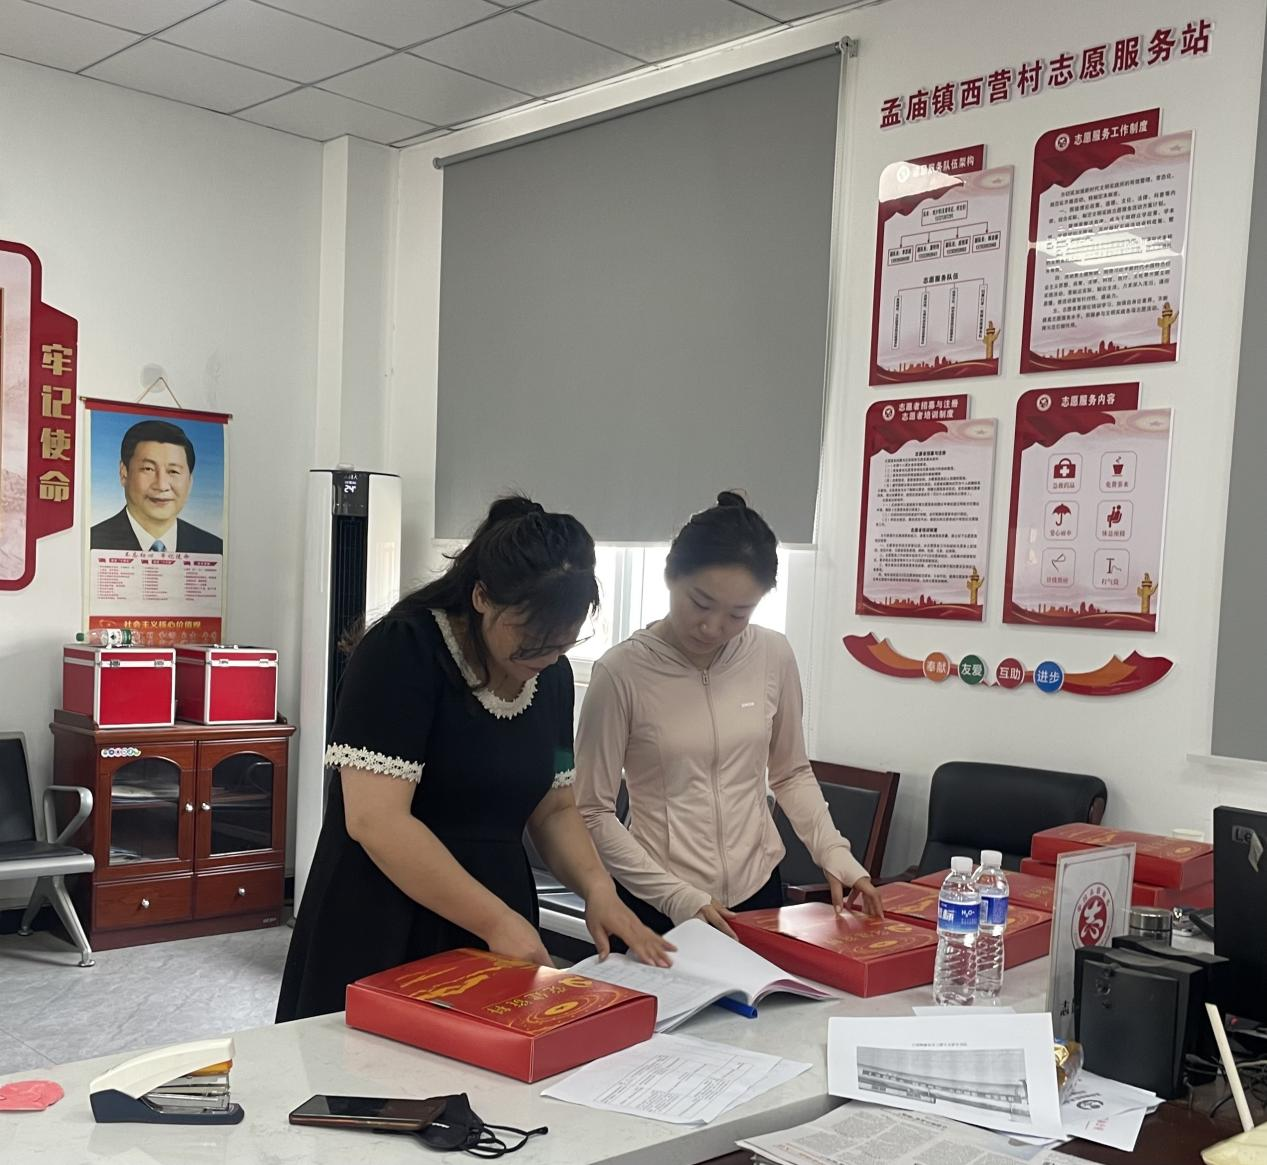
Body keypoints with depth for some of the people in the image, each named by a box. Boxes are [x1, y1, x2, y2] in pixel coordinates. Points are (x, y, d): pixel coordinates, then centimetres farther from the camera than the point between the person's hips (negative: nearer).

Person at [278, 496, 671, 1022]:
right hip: (383, 938, -6)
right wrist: (497, 920, -24)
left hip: (499, 937, 6)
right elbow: (376, 820, -24)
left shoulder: (552, 675, 3)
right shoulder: (402, 651, -18)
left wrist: (597, 887, -7)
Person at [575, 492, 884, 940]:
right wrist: (678, 897, -17)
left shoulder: (774, 657, -5)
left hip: (759, 895, 4)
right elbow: (593, 813, -11)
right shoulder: (622, 671, -15)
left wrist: (834, 854, -3)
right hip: (658, 910, -3)